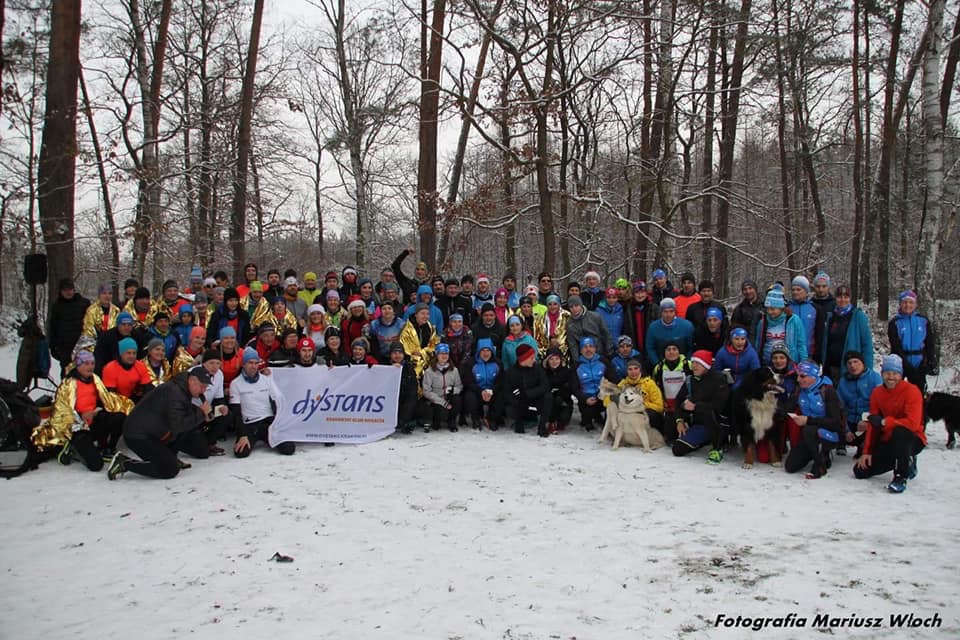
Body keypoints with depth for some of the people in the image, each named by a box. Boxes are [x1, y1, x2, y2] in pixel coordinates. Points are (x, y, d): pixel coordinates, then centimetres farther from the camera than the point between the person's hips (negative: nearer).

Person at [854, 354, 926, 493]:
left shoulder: (912, 391, -16)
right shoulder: (877, 393, 2)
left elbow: (913, 423, -27)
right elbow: (872, 425, 3)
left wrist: (884, 422, -28)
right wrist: (867, 452, -2)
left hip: (912, 439, -6)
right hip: (887, 440, 6)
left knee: (900, 431, -42)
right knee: (860, 471, -3)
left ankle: (901, 477, -24)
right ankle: (908, 464, 17)